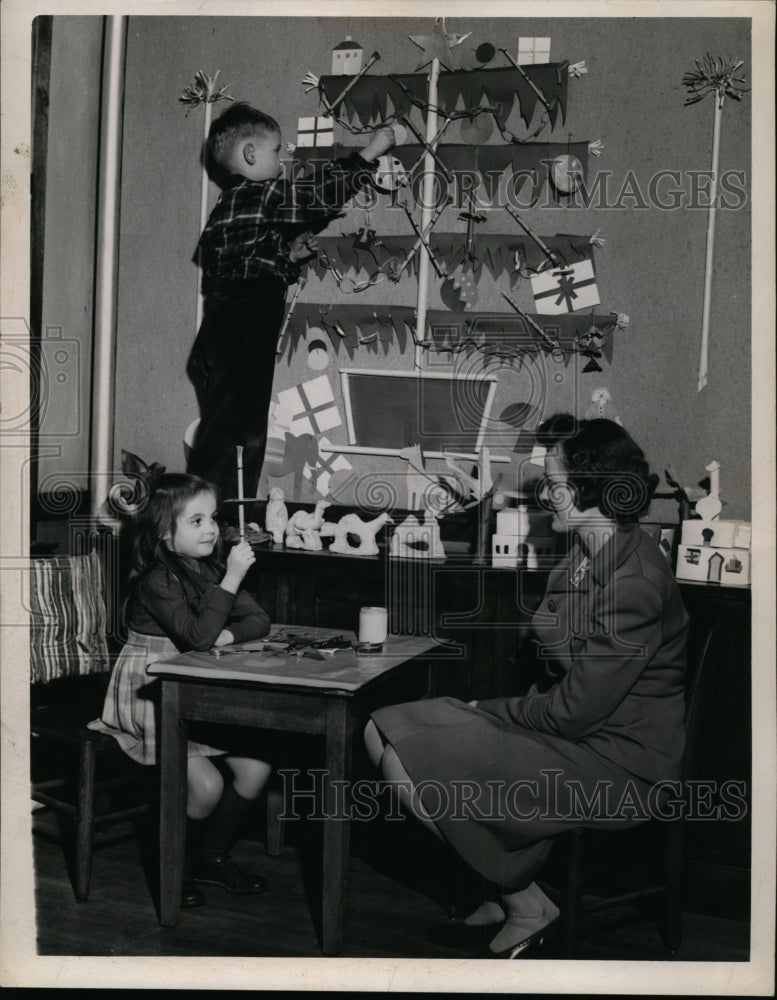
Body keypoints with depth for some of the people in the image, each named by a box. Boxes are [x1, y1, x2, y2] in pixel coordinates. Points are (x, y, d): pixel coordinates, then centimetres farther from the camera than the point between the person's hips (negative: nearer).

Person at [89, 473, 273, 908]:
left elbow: (260, 620, 3)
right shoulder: (156, 581, -18)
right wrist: (232, 578, -32)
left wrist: (228, 635, -18)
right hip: (150, 696, -7)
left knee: (257, 767, -5)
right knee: (207, 784, -20)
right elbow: (199, 635, -31)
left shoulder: (209, 572, 6)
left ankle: (212, 855, 16)